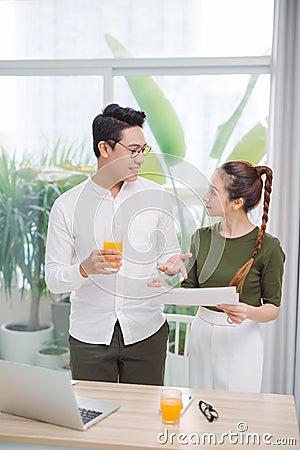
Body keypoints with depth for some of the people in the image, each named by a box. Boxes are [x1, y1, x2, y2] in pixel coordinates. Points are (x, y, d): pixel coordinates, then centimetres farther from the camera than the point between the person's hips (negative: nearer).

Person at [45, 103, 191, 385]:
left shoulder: (155, 196, 2)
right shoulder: (66, 206, -4)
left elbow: (169, 252, 10)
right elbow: (53, 279, -3)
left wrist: (171, 264, -13)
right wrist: (86, 268, -22)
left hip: (145, 331, 1)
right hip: (90, 335, -1)